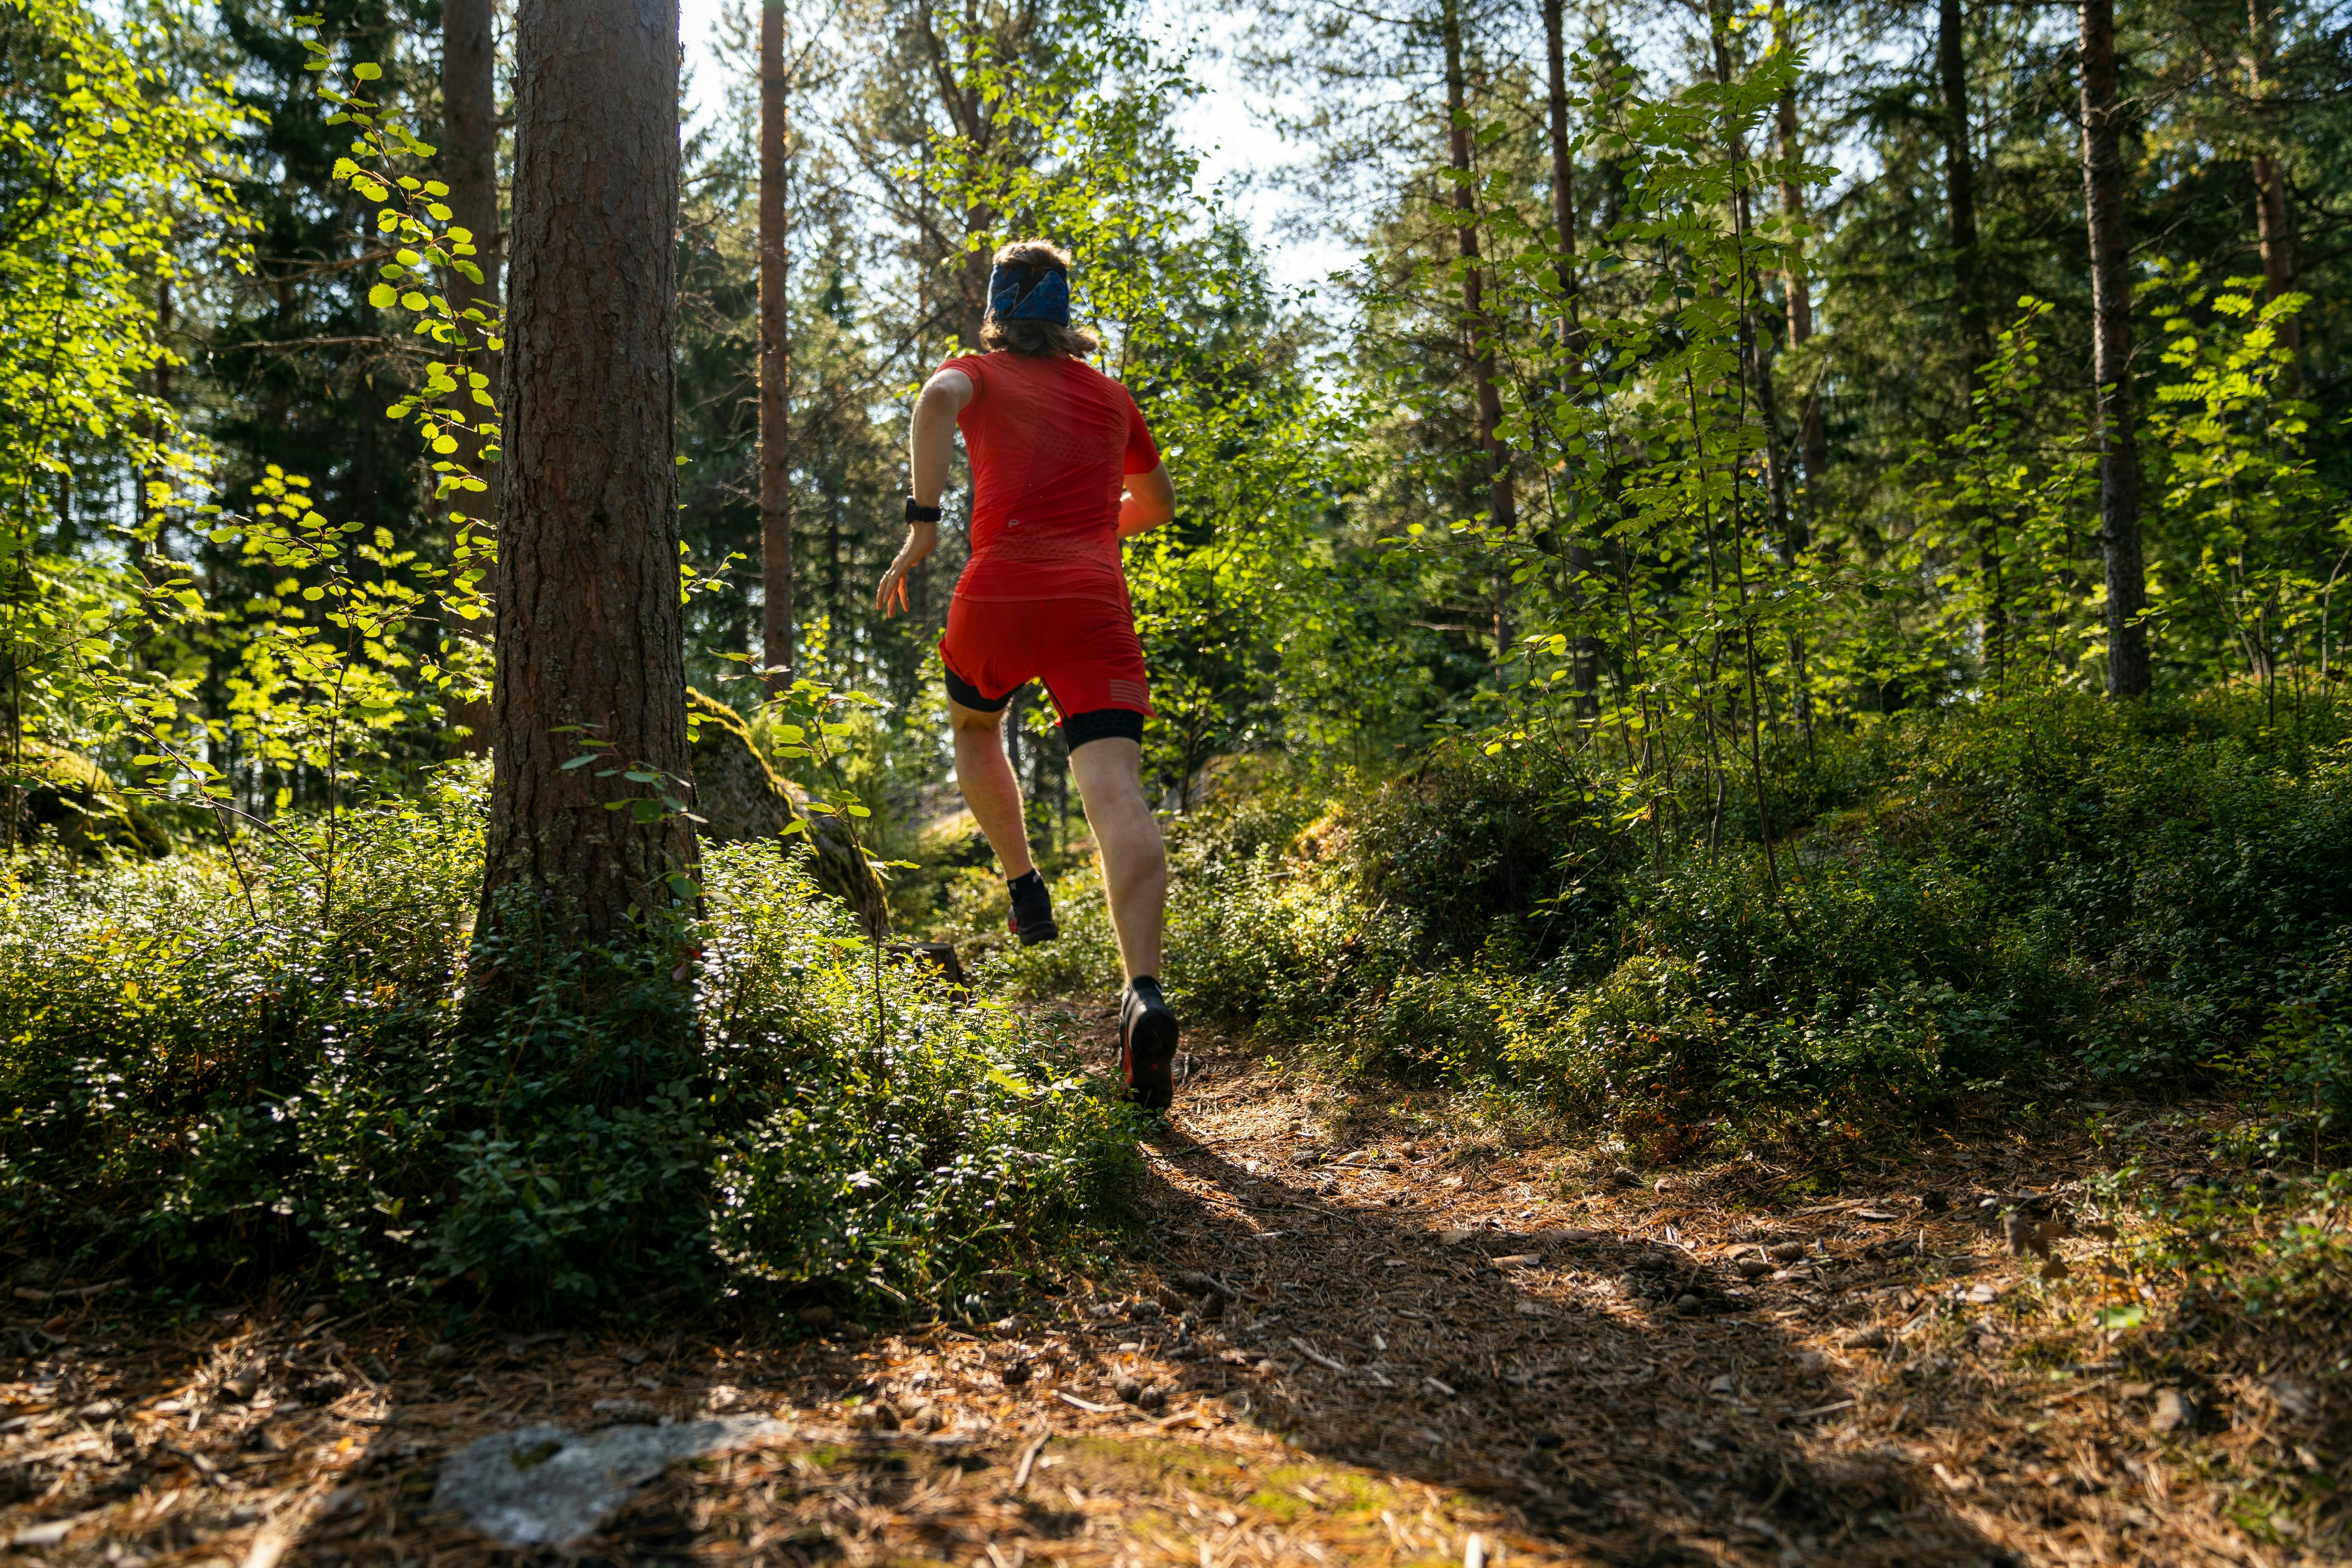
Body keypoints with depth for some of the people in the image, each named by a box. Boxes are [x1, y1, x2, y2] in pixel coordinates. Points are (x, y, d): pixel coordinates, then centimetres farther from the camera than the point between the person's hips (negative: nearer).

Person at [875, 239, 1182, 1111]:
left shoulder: (981, 373, 16)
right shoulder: (1110, 397, 25)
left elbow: (938, 401, -11)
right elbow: (1158, 505, 38)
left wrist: (922, 523, -12)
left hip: (999, 591, -1)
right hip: (1095, 602, 1)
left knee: (974, 730, 31)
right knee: (1117, 795, -14)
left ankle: (1026, 891, 27)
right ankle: (1144, 992, -31)